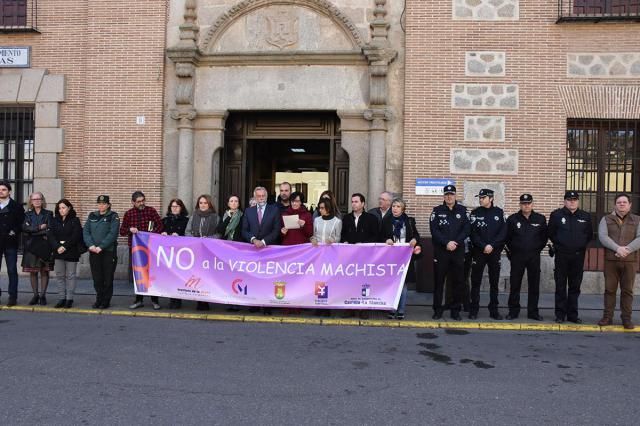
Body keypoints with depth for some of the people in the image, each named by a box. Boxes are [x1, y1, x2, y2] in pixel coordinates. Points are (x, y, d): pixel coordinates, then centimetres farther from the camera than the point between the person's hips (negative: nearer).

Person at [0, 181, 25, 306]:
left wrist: (15, 231, -13)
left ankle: (13, 296, 7)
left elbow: (22, 223, 0)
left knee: (12, 270, 2)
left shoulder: (16, 207, 2)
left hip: (10, 243, -2)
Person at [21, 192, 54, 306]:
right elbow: (25, 228, -5)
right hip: (31, 246, 2)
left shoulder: (48, 214, 5)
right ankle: (35, 295, 12)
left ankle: (43, 295, 6)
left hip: (44, 246, -2)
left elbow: (50, 230, -7)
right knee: (33, 272, 3)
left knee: (44, 271, 0)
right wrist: (40, 228, -12)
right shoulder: (27, 214, 11)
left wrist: (33, 231, -10)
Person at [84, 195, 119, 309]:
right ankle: (99, 299, 20)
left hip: (108, 251, -4)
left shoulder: (113, 217, -1)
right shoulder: (92, 216, 13)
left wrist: (101, 246, -18)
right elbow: (85, 231, 5)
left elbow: (112, 234, -12)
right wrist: (91, 245, -11)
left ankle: (106, 301, 10)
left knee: (107, 278, 0)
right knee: (96, 278, 7)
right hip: (94, 252, 4)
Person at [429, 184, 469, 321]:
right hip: (440, 252, -1)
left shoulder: (462, 210, 7)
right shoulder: (437, 211, 3)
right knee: (439, 281, 3)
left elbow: (467, 229, 0)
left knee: (458, 281, 5)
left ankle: (455, 310, 14)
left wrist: (456, 242, -12)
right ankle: (437, 310, 11)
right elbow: (434, 230, -6)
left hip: (458, 252, 1)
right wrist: (447, 243, -15)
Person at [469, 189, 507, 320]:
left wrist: (492, 245, -12)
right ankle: (473, 310, 7)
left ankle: (494, 310, 15)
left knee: (494, 282, 7)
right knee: (476, 282, 1)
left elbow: (503, 232, -1)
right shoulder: (475, 213, 2)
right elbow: (473, 233, -5)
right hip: (478, 251, -1)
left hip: (495, 251, 1)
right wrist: (484, 246, -15)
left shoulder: (499, 212, 5)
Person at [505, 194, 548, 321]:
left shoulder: (540, 219, 4)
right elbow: (507, 237, 8)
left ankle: (533, 312, 13)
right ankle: (513, 311, 11)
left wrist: (538, 248, 8)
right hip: (517, 256, -1)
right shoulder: (512, 219, 1)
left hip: (534, 256, 1)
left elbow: (544, 237, 12)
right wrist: (512, 250, 7)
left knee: (534, 284, 4)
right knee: (514, 284, 2)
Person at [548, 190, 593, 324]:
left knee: (575, 287, 7)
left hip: (578, 256, 2)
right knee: (560, 286, 1)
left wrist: (581, 245, 7)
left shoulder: (585, 216, 7)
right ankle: (560, 314, 8)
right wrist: (559, 244, 6)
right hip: (561, 255, -2)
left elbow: (589, 234, 15)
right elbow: (551, 233, 6)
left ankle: (573, 315, 15)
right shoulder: (556, 215, 0)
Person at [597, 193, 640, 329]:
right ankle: (607, 317, 10)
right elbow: (602, 236, -7)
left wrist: (627, 250, -19)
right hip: (610, 260, 0)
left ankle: (626, 318, 11)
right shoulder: (606, 219, 7)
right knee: (609, 289, 4)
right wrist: (617, 248, -20)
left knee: (627, 290, 4)